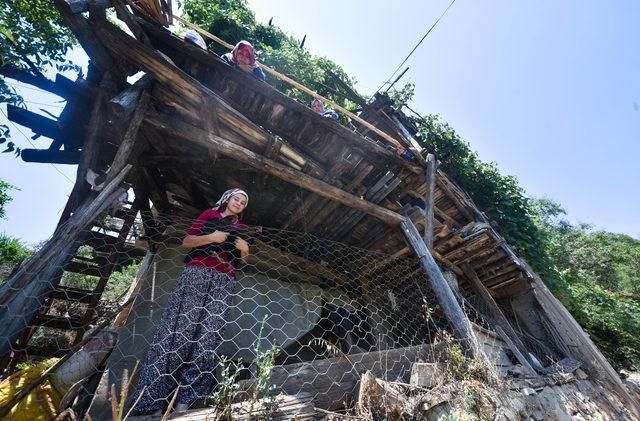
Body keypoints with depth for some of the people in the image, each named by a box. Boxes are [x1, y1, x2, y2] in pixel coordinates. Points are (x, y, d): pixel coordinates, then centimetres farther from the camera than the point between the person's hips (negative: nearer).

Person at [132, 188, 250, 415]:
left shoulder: (241, 228, 24)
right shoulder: (209, 214, 16)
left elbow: (243, 262, 21)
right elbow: (187, 241, 8)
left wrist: (245, 249, 0)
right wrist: (211, 237, -8)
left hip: (224, 281, 3)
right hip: (197, 273, -2)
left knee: (208, 339, -7)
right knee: (178, 331, -8)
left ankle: (184, 401, 0)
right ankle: (155, 402, 0)